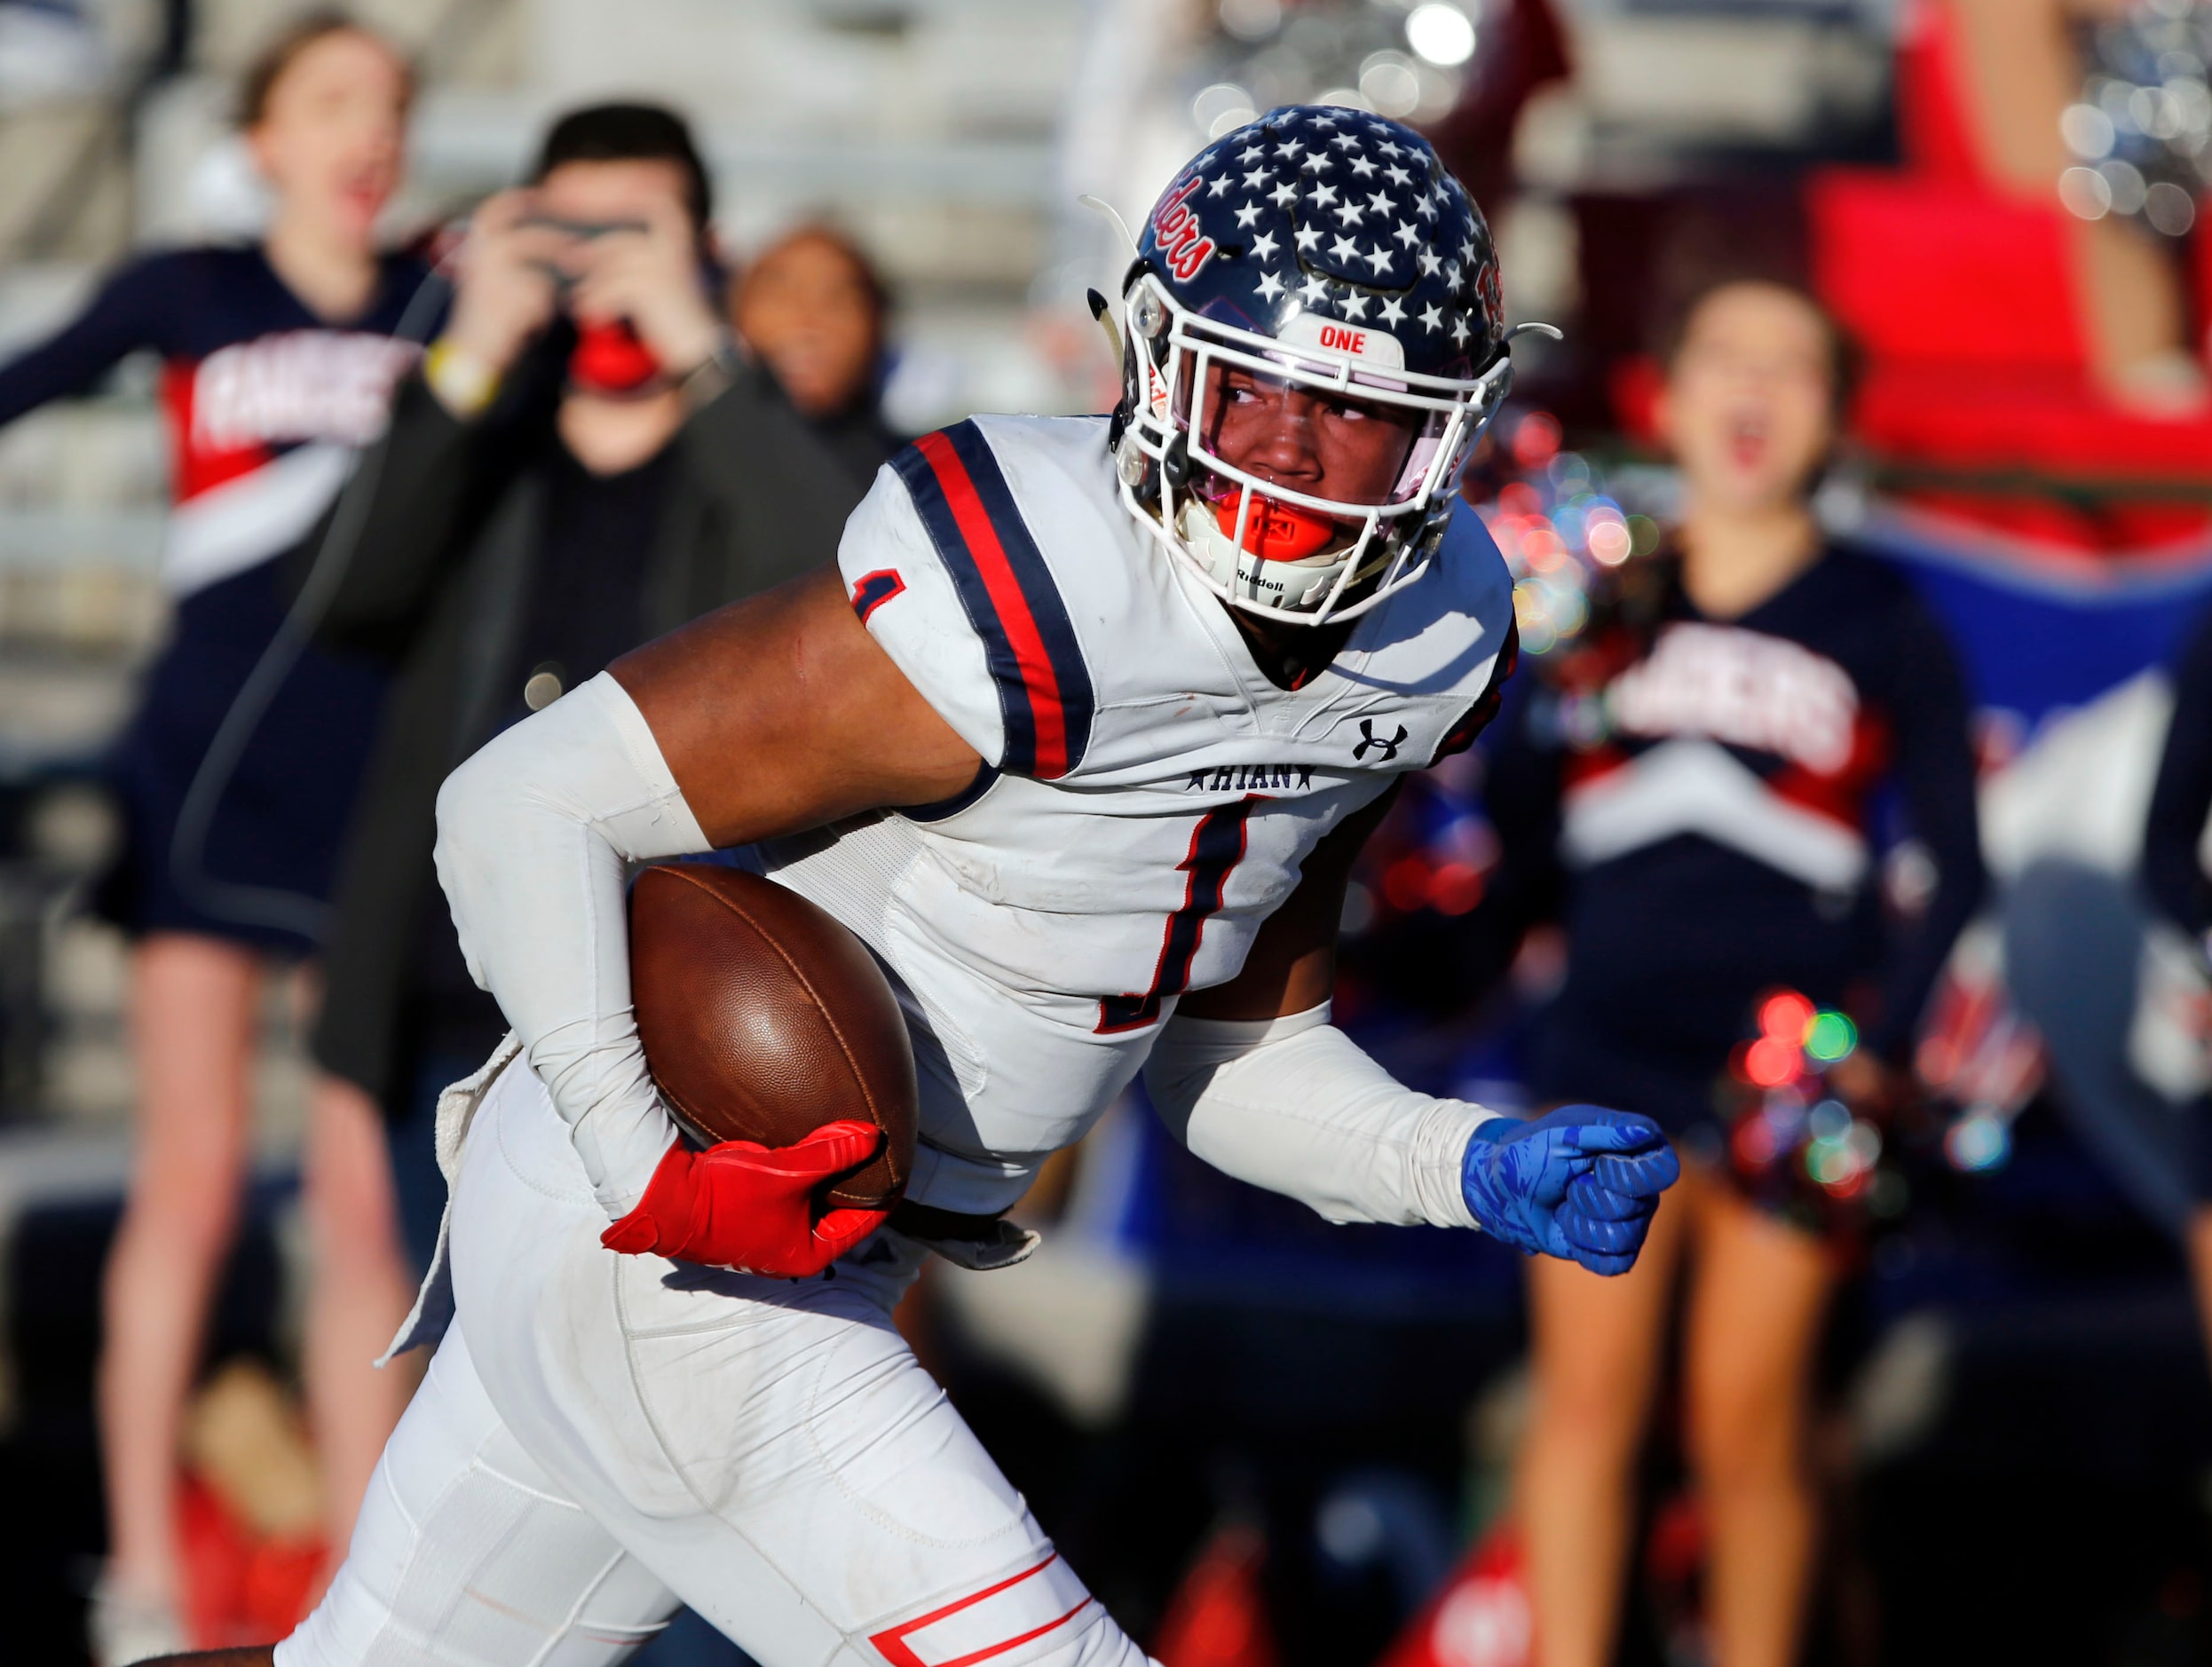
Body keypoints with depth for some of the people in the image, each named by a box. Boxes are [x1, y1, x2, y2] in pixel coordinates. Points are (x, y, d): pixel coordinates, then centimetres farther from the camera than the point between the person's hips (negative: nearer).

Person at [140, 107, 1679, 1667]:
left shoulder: (1428, 644, 1)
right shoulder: (1020, 613, -25)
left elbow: (1234, 1055, 13)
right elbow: (524, 804, -22)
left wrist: (1476, 1170, -3)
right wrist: (641, 1167, -30)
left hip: (807, 1263, 8)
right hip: (664, 1268, -8)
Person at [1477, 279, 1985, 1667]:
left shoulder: (1881, 629, 3)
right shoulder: (1599, 598, 7)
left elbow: (1958, 865, 4)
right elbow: (1524, 842, 11)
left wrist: (1882, 1047, -6)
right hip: (1610, 1058, 2)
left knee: (1748, 1426, -1)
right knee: (1587, 1401, -1)